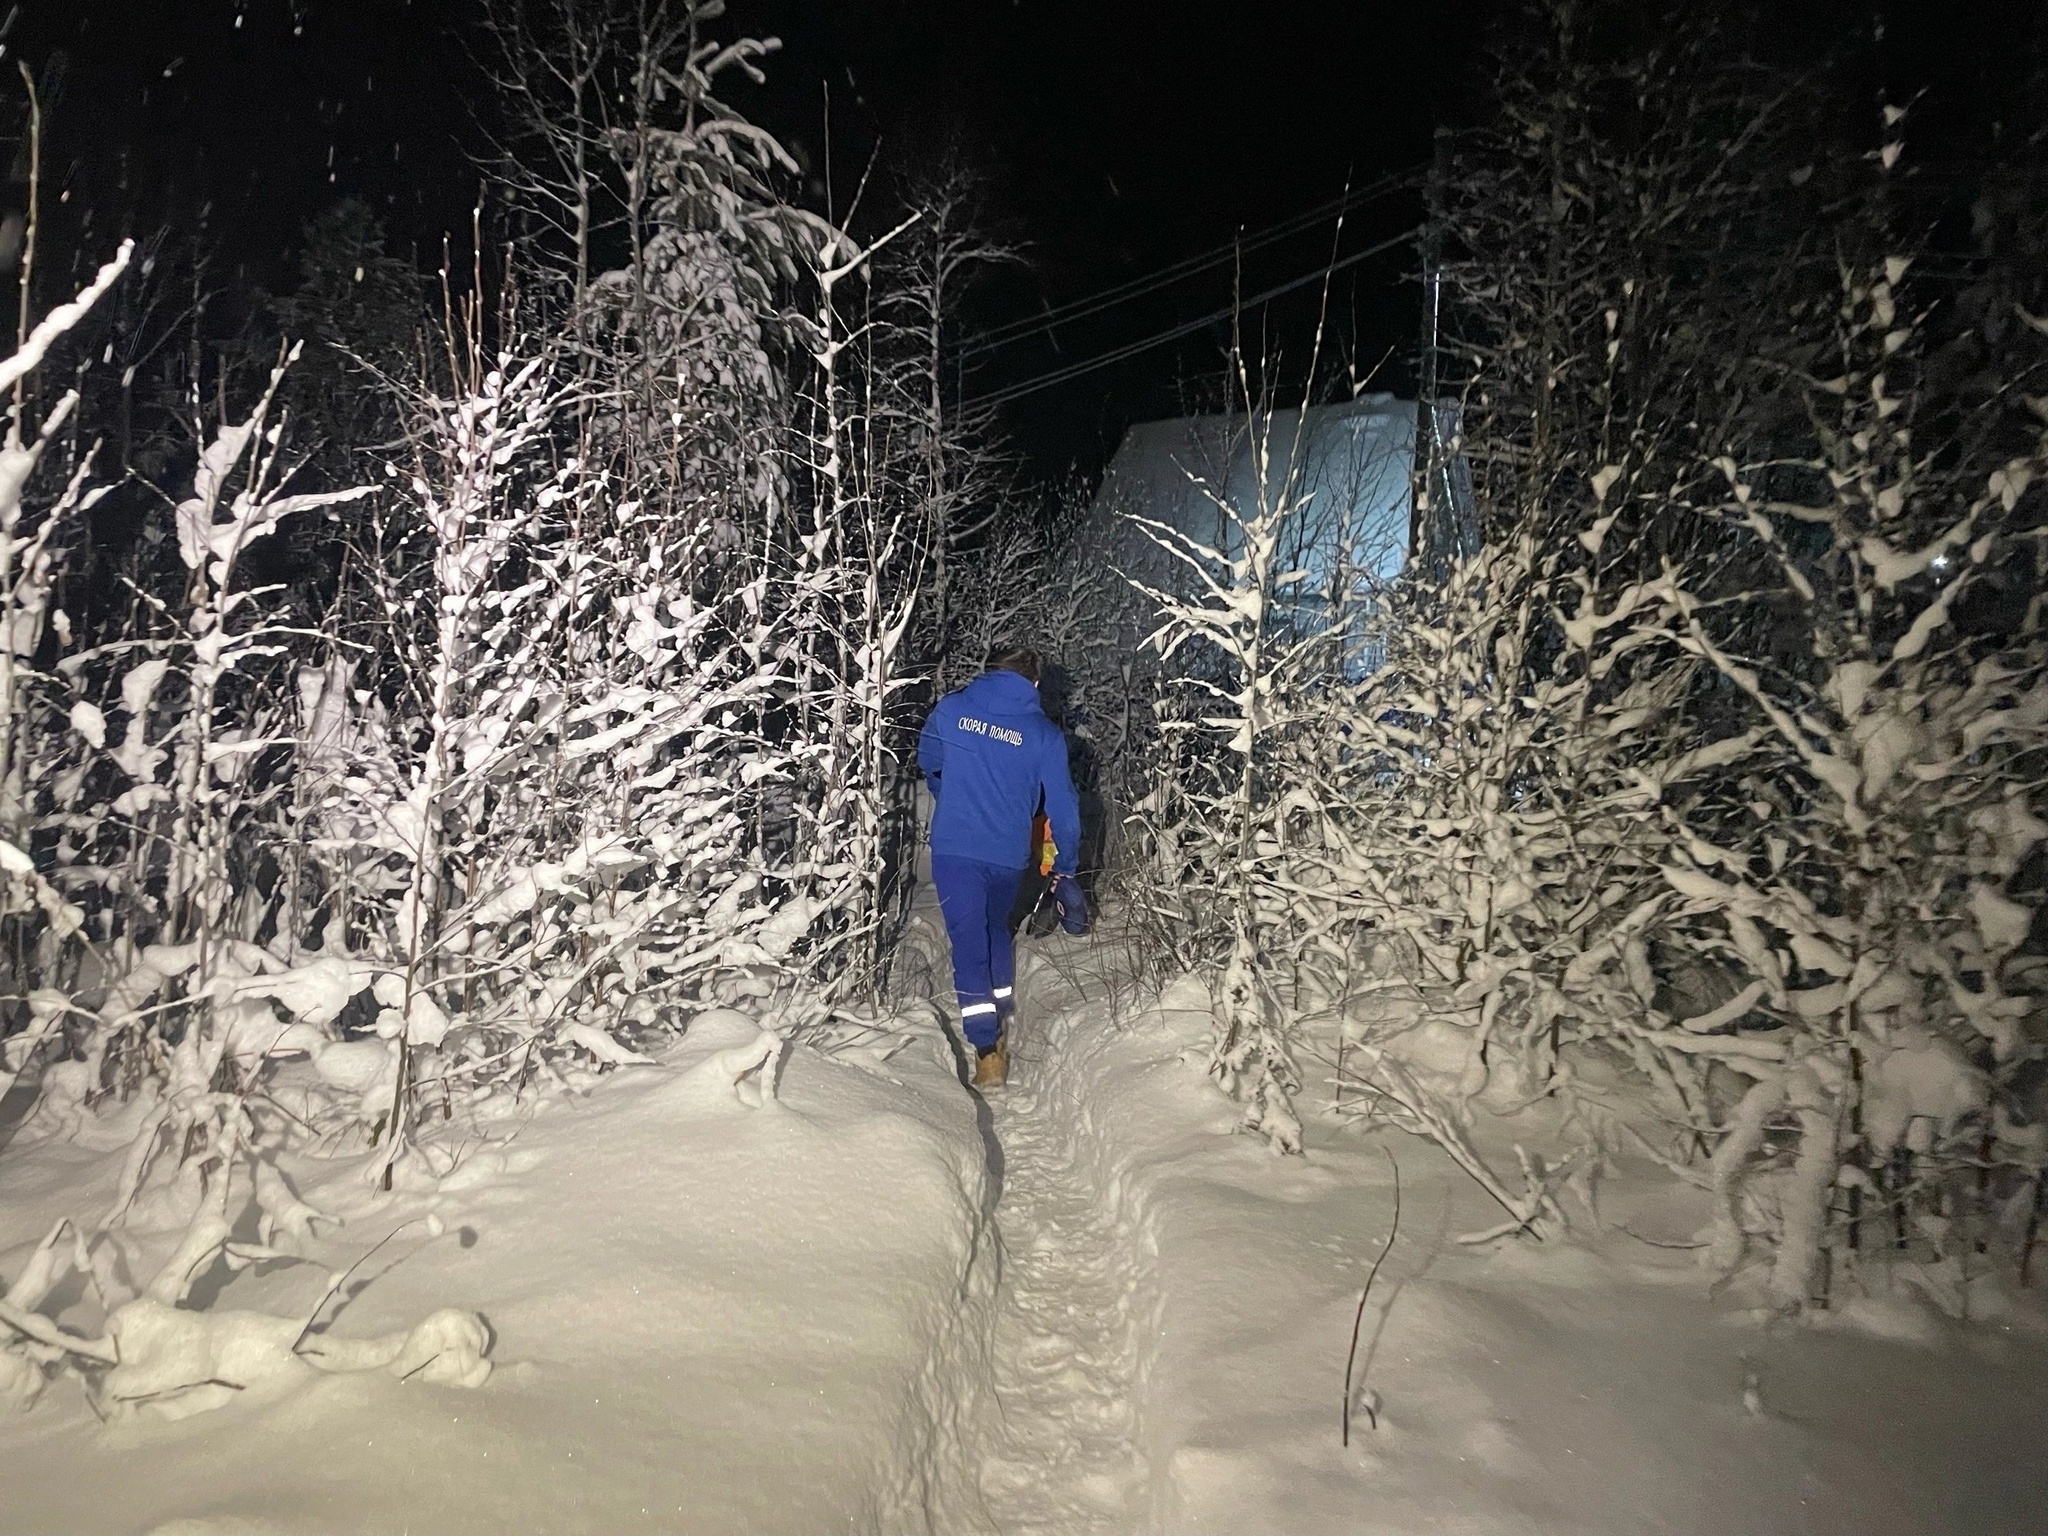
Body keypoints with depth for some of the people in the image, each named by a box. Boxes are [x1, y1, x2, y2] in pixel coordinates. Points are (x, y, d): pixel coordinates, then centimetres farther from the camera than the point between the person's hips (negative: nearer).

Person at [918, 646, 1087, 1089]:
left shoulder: (951, 708, 0)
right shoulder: (1045, 735, -1)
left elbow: (927, 762, 17)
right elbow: (1062, 806, 1)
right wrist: (1065, 868, 13)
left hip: (953, 848, -2)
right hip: (1008, 854, 2)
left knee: (969, 943, 1)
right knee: (996, 931, 25)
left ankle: (988, 1051, -5)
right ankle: (1001, 1022, 30)